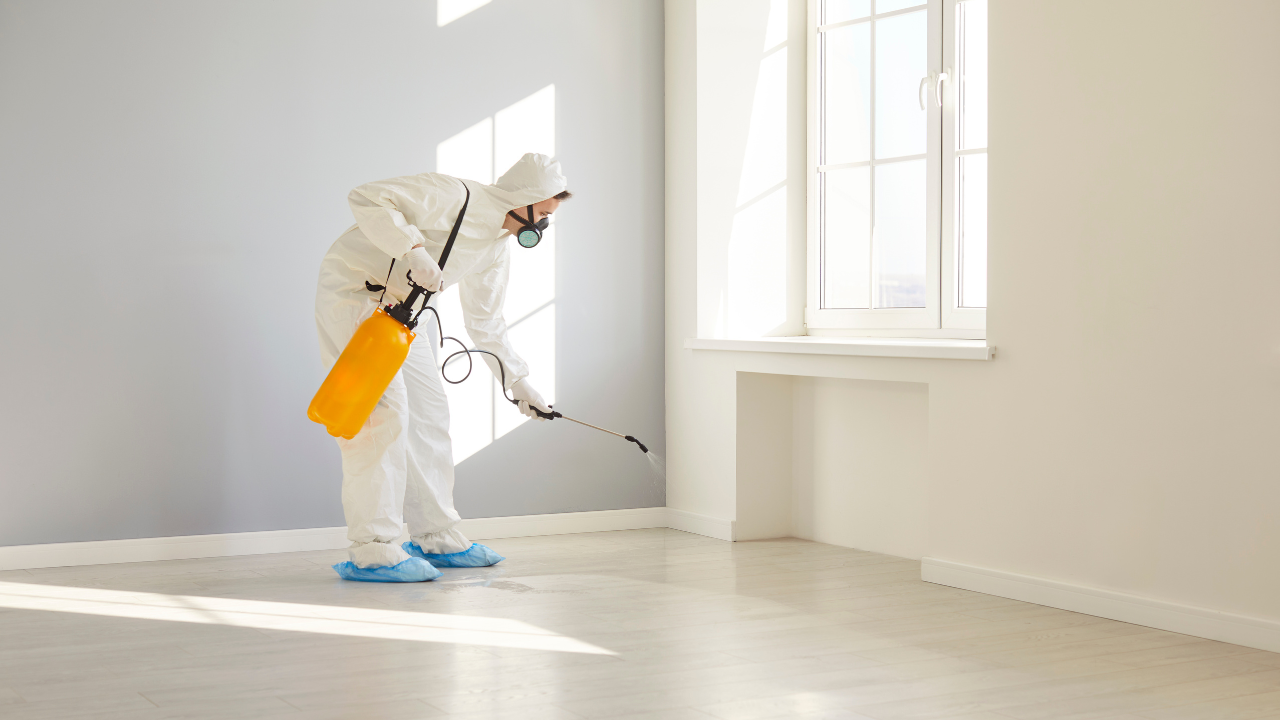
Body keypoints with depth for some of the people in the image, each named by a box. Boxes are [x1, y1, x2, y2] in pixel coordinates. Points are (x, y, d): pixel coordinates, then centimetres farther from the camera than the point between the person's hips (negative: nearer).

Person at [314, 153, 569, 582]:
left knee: (429, 414, 9)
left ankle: (436, 538, 19)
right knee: (381, 414, -16)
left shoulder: (498, 250, 7)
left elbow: (485, 321, 18)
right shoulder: (452, 196, -20)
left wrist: (518, 382, 16)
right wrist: (414, 249, -37)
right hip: (353, 292, -9)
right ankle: (371, 551, -13)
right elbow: (367, 198, -27)